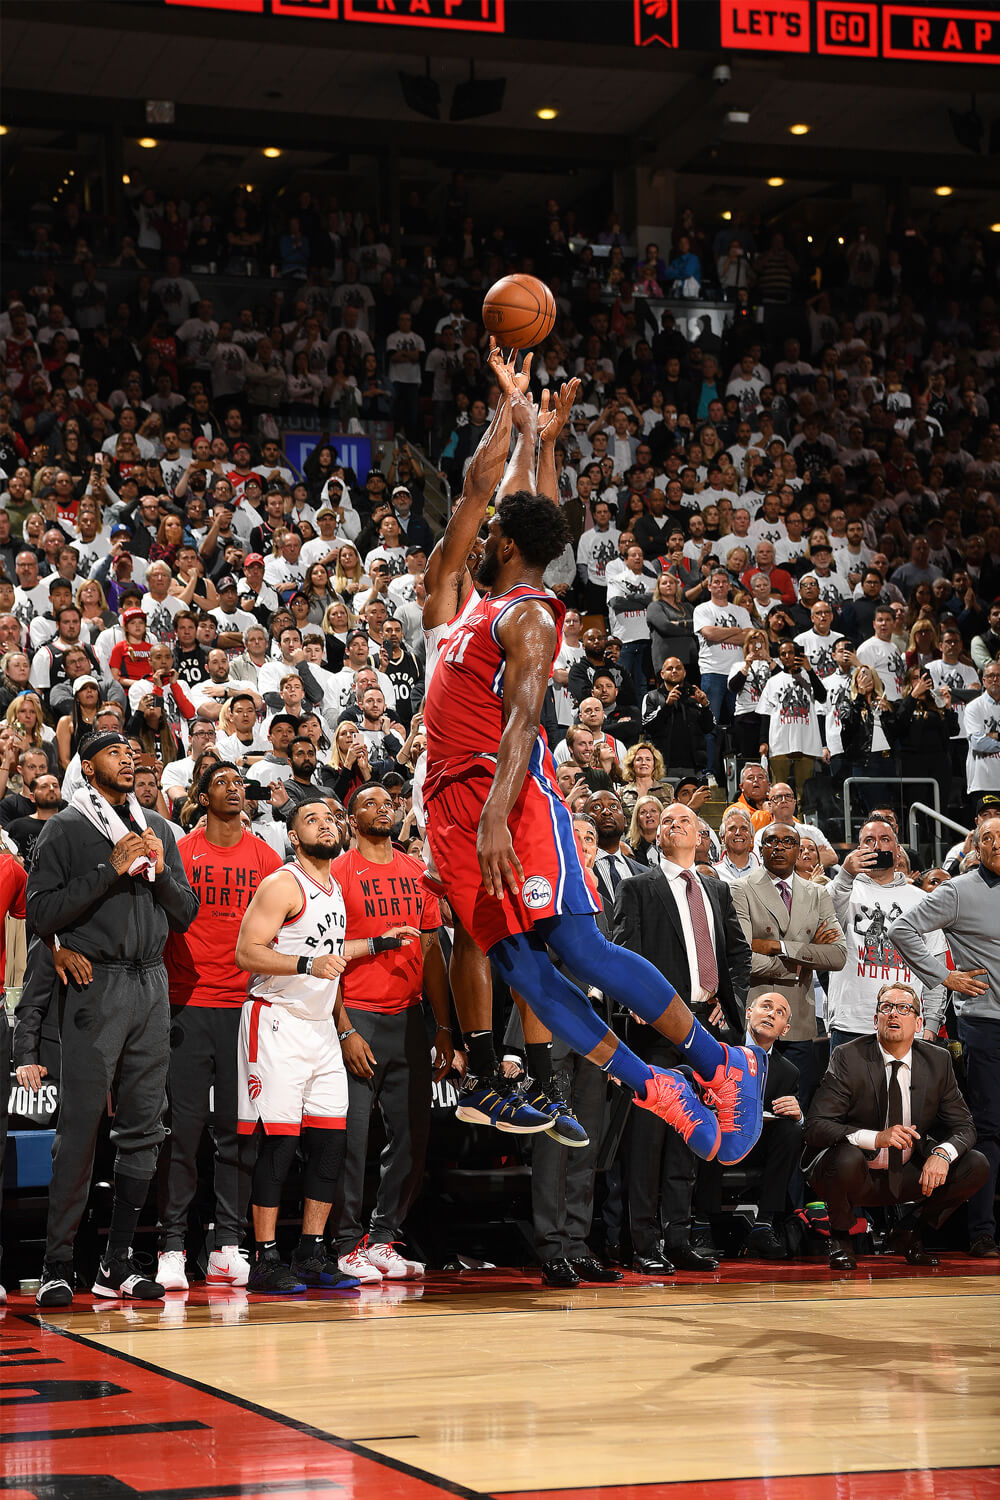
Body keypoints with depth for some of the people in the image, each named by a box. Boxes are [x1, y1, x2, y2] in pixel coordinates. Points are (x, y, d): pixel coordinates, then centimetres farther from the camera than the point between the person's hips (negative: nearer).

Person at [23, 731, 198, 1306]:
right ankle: (59, 1265, -5)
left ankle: (120, 1261, 12)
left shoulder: (160, 830, 17)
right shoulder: (66, 829, 2)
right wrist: (111, 870, -14)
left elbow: (187, 913, 16)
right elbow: (42, 912, -9)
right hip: (97, 984, -5)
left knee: (144, 1128, 5)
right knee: (81, 1127, -9)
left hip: (152, 984, 5)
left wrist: (161, 871, -3)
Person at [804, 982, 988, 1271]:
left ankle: (909, 1234, 7)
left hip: (908, 1177, 4)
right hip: (855, 1173, -4)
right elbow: (816, 1127, -21)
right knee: (847, 1156, -37)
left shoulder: (938, 1060, -2)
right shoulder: (848, 1058, -14)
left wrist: (942, 1153, -24)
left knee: (976, 1166, -15)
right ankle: (840, 1239, -6)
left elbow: (963, 1126, 1)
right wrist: (876, 1138, -35)